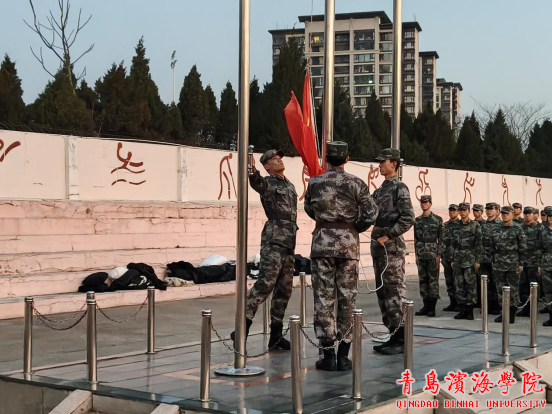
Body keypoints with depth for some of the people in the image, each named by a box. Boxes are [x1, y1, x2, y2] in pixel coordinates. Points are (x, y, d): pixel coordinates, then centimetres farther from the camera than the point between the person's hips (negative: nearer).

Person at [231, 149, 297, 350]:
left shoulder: (290, 186, 22)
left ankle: (276, 335, 10)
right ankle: (243, 326, -17)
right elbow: (257, 183, -26)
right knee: (265, 284, -17)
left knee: (284, 289, 6)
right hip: (274, 240, -8)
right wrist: (253, 174, -49)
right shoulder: (267, 183, -2)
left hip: (289, 242, 8)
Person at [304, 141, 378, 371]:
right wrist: (355, 228, 11)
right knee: (347, 298, 6)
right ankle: (343, 355, 7)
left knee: (323, 298, 4)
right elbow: (371, 214, -5)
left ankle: (328, 354, 4)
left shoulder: (314, 183, 1)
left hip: (322, 242, 0)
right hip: (348, 244, 0)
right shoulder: (356, 183, -2)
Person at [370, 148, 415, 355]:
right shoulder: (379, 190, 17)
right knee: (382, 291, 10)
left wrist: (388, 236, -18)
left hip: (392, 246, -9)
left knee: (395, 291, -7)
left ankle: (401, 339, -4)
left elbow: (408, 219, -15)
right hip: (378, 246, 9)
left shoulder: (400, 188, -7)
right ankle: (393, 335, 16)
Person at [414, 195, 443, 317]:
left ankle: (432, 307, -2)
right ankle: (426, 306, 12)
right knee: (423, 281, 6)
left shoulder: (437, 219, -1)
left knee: (433, 280, -4)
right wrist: (416, 255, 11)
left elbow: (441, 239, -3)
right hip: (421, 255, 5)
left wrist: (439, 255, -9)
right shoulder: (417, 220, 12)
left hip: (433, 255, -5)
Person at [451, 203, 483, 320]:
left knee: (470, 284, -3)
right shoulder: (456, 226, 13)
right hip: (458, 260, 5)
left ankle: (470, 310, 2)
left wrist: (478, 261, -10)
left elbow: (479, 244, -4)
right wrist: (452, 259, 10)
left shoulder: (475, 225, -1)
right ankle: (462, 309, 11)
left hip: (470, 260, -5)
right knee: (459, 285, 5)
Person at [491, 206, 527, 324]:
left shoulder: (517, 229, -3)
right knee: (500, 289, 7)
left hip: (513, 265, -4)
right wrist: (493, 262, 10)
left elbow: (523, 248, -3)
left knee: (513, 289, 0)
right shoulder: (496, 229, 10)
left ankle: (512, 314, 8)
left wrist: (521, 263, -7)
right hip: (499, 265, 4)